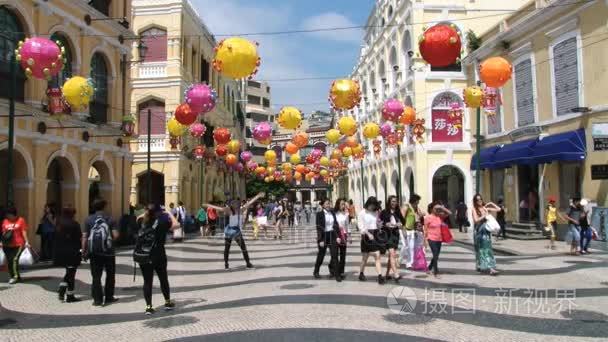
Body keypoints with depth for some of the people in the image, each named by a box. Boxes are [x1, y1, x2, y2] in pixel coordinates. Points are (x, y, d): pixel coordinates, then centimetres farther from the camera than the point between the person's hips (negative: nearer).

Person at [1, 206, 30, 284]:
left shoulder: (21, 220, -1)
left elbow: (24, 232, -3)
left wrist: (26, 242, -10)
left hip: (18, 245, -4)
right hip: (7, 245, 4)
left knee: (15, 259, -14)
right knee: (9, 261, 8)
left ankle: (15, 276, -5)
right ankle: (12, 276, 22)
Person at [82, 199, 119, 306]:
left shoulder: (88, 220, 1)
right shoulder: (109, 219, -1)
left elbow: (85, 237, -3)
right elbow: (116, 235, -9)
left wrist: (84, 250, 4)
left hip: (94, 252, 0)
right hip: (108, 251, 0)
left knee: (96, 276, 5)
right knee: (110, 275, 14)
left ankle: (98, 299, 3)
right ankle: (109, 297, 19)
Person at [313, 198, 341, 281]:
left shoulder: (332, 213, 7)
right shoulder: (319, 214, -7)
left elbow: (336, 225, 8)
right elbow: (319, 228, -10)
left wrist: (337, 236, -1)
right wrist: (320, 240, -14)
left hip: (332, 235, 3)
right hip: (324, 236, -3)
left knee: (334, 255, -3)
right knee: (321, 255, 11)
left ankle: (336, 274, 3)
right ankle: (316, 272, 32)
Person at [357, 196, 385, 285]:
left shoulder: (375, 212, 9)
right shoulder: (362, 213, -4)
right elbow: (360, 226, -10)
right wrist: (368, 234, -20)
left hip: (375, 235, 3)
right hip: (366, 235, -3)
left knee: (377, 256, -8)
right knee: (365, 257, 9)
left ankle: (380, 276, -13)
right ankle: (361, 273, 29)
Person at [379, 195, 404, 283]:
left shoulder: (398, 212, 7)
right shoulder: (384, 212, -4)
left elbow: (403, 221, 16)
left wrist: (400, 224, -5)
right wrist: (386, 224, -19)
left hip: (395, 234, 5)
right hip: (387, 234, -5)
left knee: (392, 255, 11)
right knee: (392, 253, -15)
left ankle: (388, 274, 22)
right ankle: (396, 274, -21)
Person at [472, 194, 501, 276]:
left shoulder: (486, 208, 10)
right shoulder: (474, 210, -2)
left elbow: (498, 209, 13)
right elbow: (476, 220, -14)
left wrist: (491, 204, 10)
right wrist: (484, 216, -11)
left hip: (487, 231, 4)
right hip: (479, 231, -4)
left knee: (487, 248, 2)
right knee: (481, 249, 4)